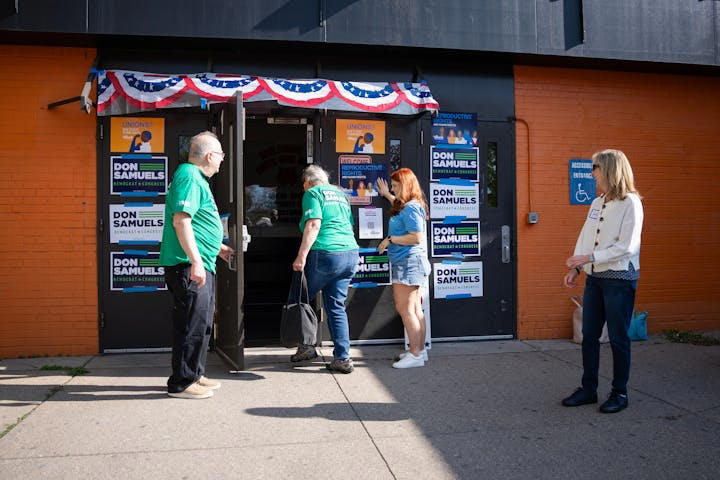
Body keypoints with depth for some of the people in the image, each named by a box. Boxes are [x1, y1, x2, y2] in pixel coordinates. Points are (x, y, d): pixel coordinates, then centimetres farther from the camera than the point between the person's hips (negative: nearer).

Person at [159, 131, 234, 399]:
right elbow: (181, 220, -23)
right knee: (192, 324, -5)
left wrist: (218, 247, 34)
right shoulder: (189, 177, -13)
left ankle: (195, 375, 28)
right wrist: (196, 261, -27)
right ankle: (181, 384, 5)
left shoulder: (196, 177, 21)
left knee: (202, 323, 17)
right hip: (188, 266, -11)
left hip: (200, 265, 11)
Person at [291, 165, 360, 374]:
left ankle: (307, 345, 14)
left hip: (325, 254, -7)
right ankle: (342, 359, 8)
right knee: (337, 307, 10)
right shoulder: (340, 194, 23)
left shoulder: (313, 193, 0)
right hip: (351, 254, 7)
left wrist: (301, 256, -17)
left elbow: (314, 225, -14)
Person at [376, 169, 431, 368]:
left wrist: (390, 240, -15)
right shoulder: (407, 206, 16)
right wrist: (386, 195, 45)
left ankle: (416, 354, -4)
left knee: (405, 309, -8)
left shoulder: (411, 208, -16)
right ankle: (420, 350, 21)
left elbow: (416, 237, -23)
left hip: (409, 262, -11)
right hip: (409, 263, 11)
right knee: (415, 310, 14)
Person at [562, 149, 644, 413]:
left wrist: (589, 258, -19)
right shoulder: (597, 203, 11)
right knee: (589, 335, 9)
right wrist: (575, 269, 2)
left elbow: (627, 246, -17)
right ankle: (588, 389, 21)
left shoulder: (630, 203, -10)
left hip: (620, 279, -7)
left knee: (618, 338, 3)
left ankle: (619, 393, 17)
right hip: (594, 277, 7)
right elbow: (584, 238, 12)